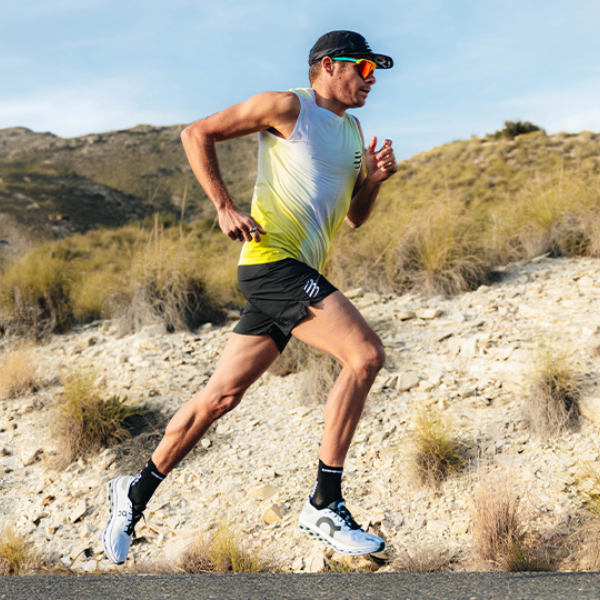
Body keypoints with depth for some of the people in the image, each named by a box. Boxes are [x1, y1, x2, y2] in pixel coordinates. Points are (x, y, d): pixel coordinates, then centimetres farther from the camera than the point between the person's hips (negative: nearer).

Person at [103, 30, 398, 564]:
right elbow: (197, 134, -1)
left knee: (223, 394, 9)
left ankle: (137, 492, 23)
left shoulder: (352, 130, 22)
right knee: (366, 355, -19)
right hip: (273, 257, -8)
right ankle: (324, 508, -11)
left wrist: (374, 180, 5)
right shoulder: (287, 107, -1)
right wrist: (225, 206, -10)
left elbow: (354, 217, 25)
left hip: (299, 275, 8)